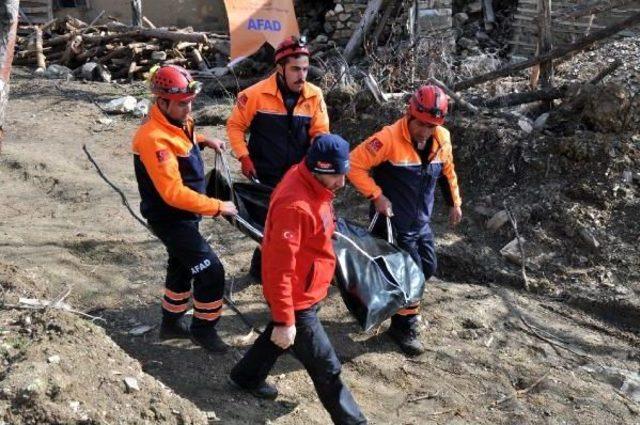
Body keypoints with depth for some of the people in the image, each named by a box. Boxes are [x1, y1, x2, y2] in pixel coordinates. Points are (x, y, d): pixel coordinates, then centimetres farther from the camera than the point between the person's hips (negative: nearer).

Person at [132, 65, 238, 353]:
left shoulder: (177, 121, -2)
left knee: (182, 267, 23)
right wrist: (217, 207, -27)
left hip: (183, 214, 10)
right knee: (211, 272, -6)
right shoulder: (154, 139, -30)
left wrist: (203, 141, 6)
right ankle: (203, 330, 14)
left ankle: (172, 323, 42)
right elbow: (174, 194, -32)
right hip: (170, 219, -10)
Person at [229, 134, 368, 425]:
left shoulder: (312, 184, -4)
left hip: (305, 290, 10)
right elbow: (280, 268, -31)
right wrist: (285, 320, -27)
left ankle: (247, 377, 55)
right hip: (297, 298, -10)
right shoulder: (295, 206, -34)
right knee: (326, 368, 4)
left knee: (278, 337, 32)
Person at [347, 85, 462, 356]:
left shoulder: (442, 139, -4)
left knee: (428, 269, 16)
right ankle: (404, 327, 18)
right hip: (394, 223, -7)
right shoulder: (389, 138, -25)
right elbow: (355, 164, -23)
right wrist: (376, 196, -23)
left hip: (422, 221, 7)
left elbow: (447, 171, 14)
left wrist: (455, 202, 19)